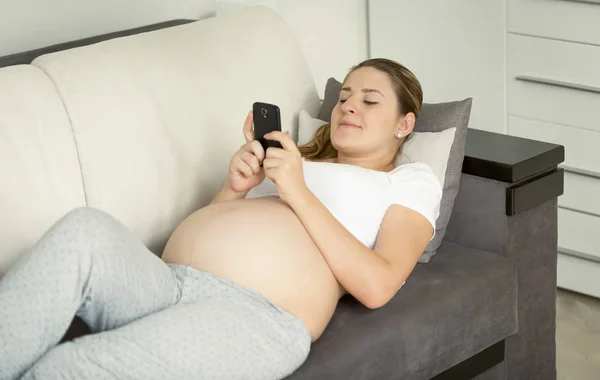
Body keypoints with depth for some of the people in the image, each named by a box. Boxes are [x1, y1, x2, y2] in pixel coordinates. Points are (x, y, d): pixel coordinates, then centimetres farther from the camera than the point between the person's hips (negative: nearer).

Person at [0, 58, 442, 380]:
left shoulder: (411, 179, 20)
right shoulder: (293, 158, 34)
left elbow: (376, 286, 0)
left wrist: (299, 193, -3)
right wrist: (235, 188, 6)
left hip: (257, 314, -6)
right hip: (167, 283, 6)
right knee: (86, 229, -30)